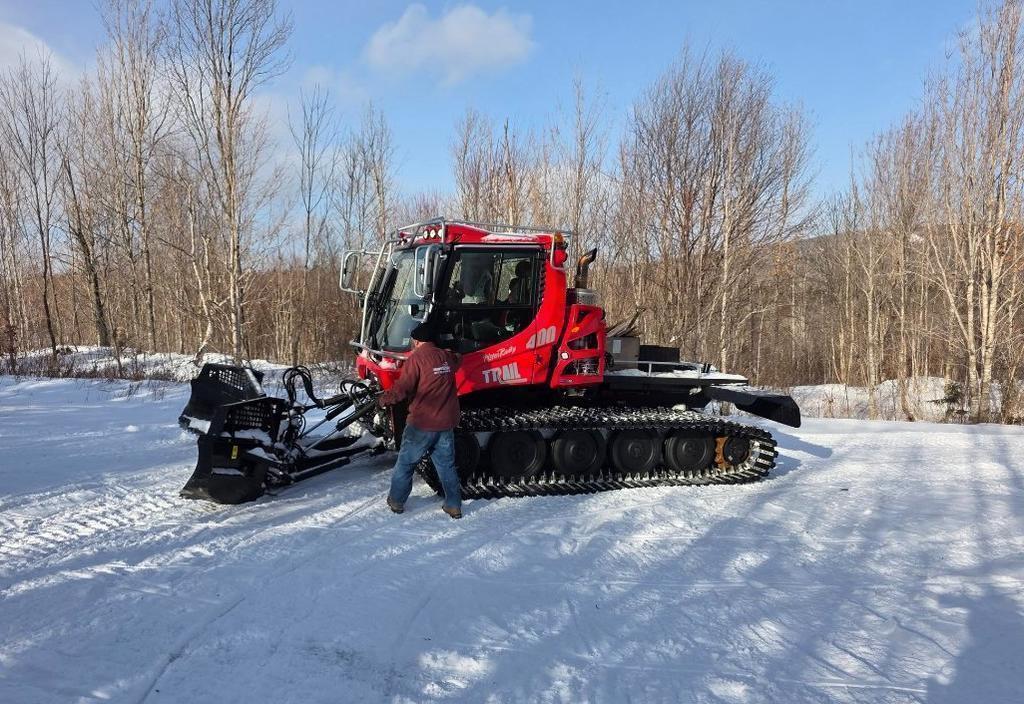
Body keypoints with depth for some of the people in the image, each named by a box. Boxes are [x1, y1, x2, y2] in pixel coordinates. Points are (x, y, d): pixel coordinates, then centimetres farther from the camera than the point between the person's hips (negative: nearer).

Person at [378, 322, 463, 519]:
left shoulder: (416, 358, -12)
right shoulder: (446, 357, 6)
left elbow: (401, 389, -15)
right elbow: (456, 360, 32)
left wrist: (384, 399, 0)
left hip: (421, 424, -5)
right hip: (446, 423, 5)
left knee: (405, 462, 12)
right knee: (447, 465, 13)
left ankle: (396, 501, 22)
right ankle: (454, 506, 14)